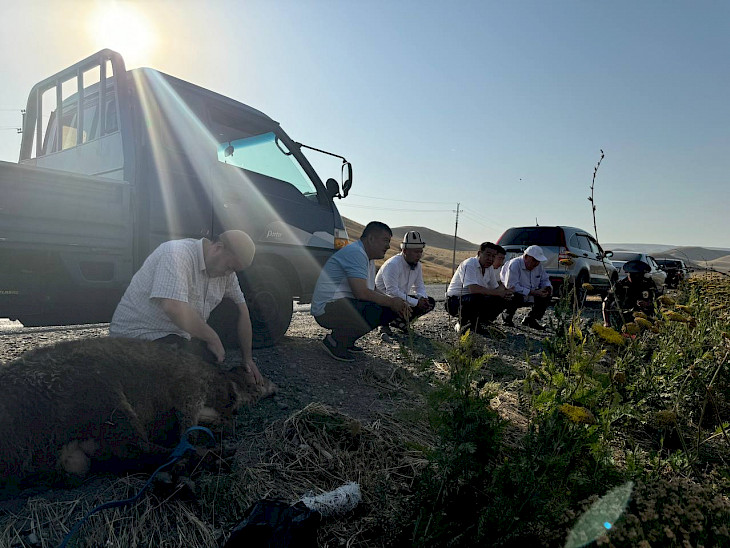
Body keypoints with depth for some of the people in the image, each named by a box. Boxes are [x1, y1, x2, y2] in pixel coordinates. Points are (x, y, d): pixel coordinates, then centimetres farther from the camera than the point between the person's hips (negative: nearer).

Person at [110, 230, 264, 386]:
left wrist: (247, 358, 6)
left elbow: (242, 308, 6)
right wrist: (213, 339, -26)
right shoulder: (177, 254, -26)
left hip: (178, 335, 8)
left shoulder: (226, 271, -2)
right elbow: (173, 308, -39)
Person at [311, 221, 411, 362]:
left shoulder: (368, 258, 16)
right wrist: (391, 302, -15)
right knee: (374, 311, -32)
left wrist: (396, 303, 2)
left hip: (345, 305, 11)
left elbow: (372, 291, 19)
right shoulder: (355, 252, -18)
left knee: (390, 310, 4)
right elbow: (361, 292, -28)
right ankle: (334, 340, -11)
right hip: (327, 309, -11)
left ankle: (347, 339, 10)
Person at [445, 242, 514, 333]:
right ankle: (463, 325, -11)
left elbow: (496, 288, 8)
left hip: (474, 301, 8)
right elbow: (473, 289, -34)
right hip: (455, 301, -8)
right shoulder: (469, 264, -21)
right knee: (476, 298, -37)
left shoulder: (489, 268, 5)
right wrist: (498, 293, -29)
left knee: (502, 300, -5)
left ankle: (478, 324, 9)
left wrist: (505, 293, -16)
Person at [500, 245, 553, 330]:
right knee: (516, 295, -38)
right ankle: (506, 316, -8)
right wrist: (533, 292, -34)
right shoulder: (514, 265, -23)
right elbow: (511, 286, -32)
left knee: (547, 294, -6)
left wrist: (547, 287, -13)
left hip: (529, 298, 8)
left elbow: (545, 280, 14)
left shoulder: (538, 266, 2)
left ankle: (531, 319, 4)